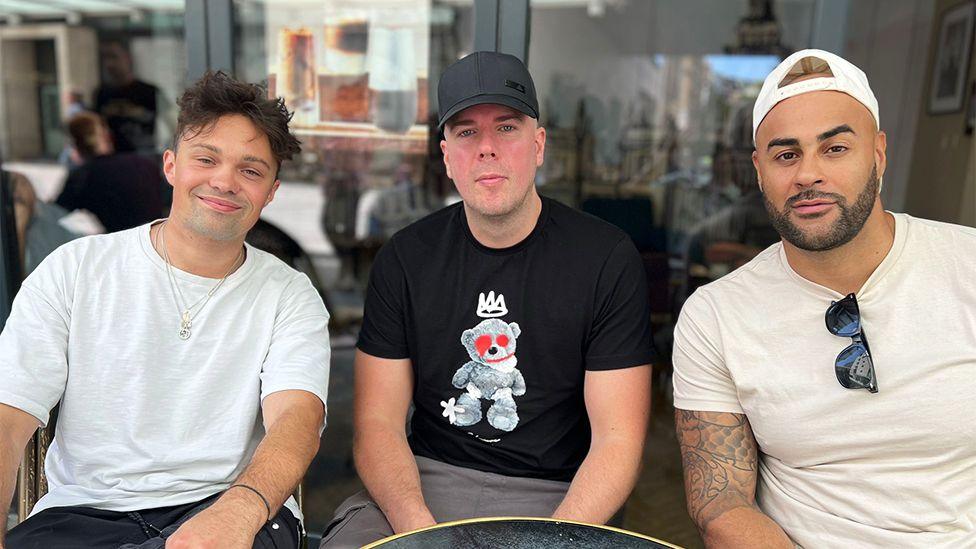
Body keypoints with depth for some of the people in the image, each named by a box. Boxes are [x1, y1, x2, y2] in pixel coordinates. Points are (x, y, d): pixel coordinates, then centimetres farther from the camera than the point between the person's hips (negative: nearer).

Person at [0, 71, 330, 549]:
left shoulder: (291, 295, 2)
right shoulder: (74, 270, 4)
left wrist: (239, 509, -37)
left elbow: (297, 416, -15)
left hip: (237, 508, 1)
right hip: (85, 510, 0)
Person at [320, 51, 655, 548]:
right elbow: (377, 423, -1)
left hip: (556, 496, 0)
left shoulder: (608, 259, -6)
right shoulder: (405, 258, 1)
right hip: (424, 483, 1)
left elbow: (618, 439, -7)